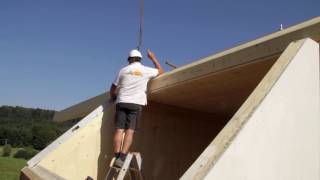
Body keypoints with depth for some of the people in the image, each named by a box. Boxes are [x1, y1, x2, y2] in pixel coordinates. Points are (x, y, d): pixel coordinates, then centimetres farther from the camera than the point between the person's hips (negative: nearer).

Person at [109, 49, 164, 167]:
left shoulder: (123, 70, 10)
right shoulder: (146, 70, 6)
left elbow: (113, 88, 15)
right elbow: (160, 71, 24)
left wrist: (113, 96, 36)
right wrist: (153, 58, 31)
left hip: (121, 102, 2)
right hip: (136, 104, -2)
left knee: (119, 130, -1)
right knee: (130, 131, -6)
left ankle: (117, 157, -8)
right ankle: (121, 158, -17)